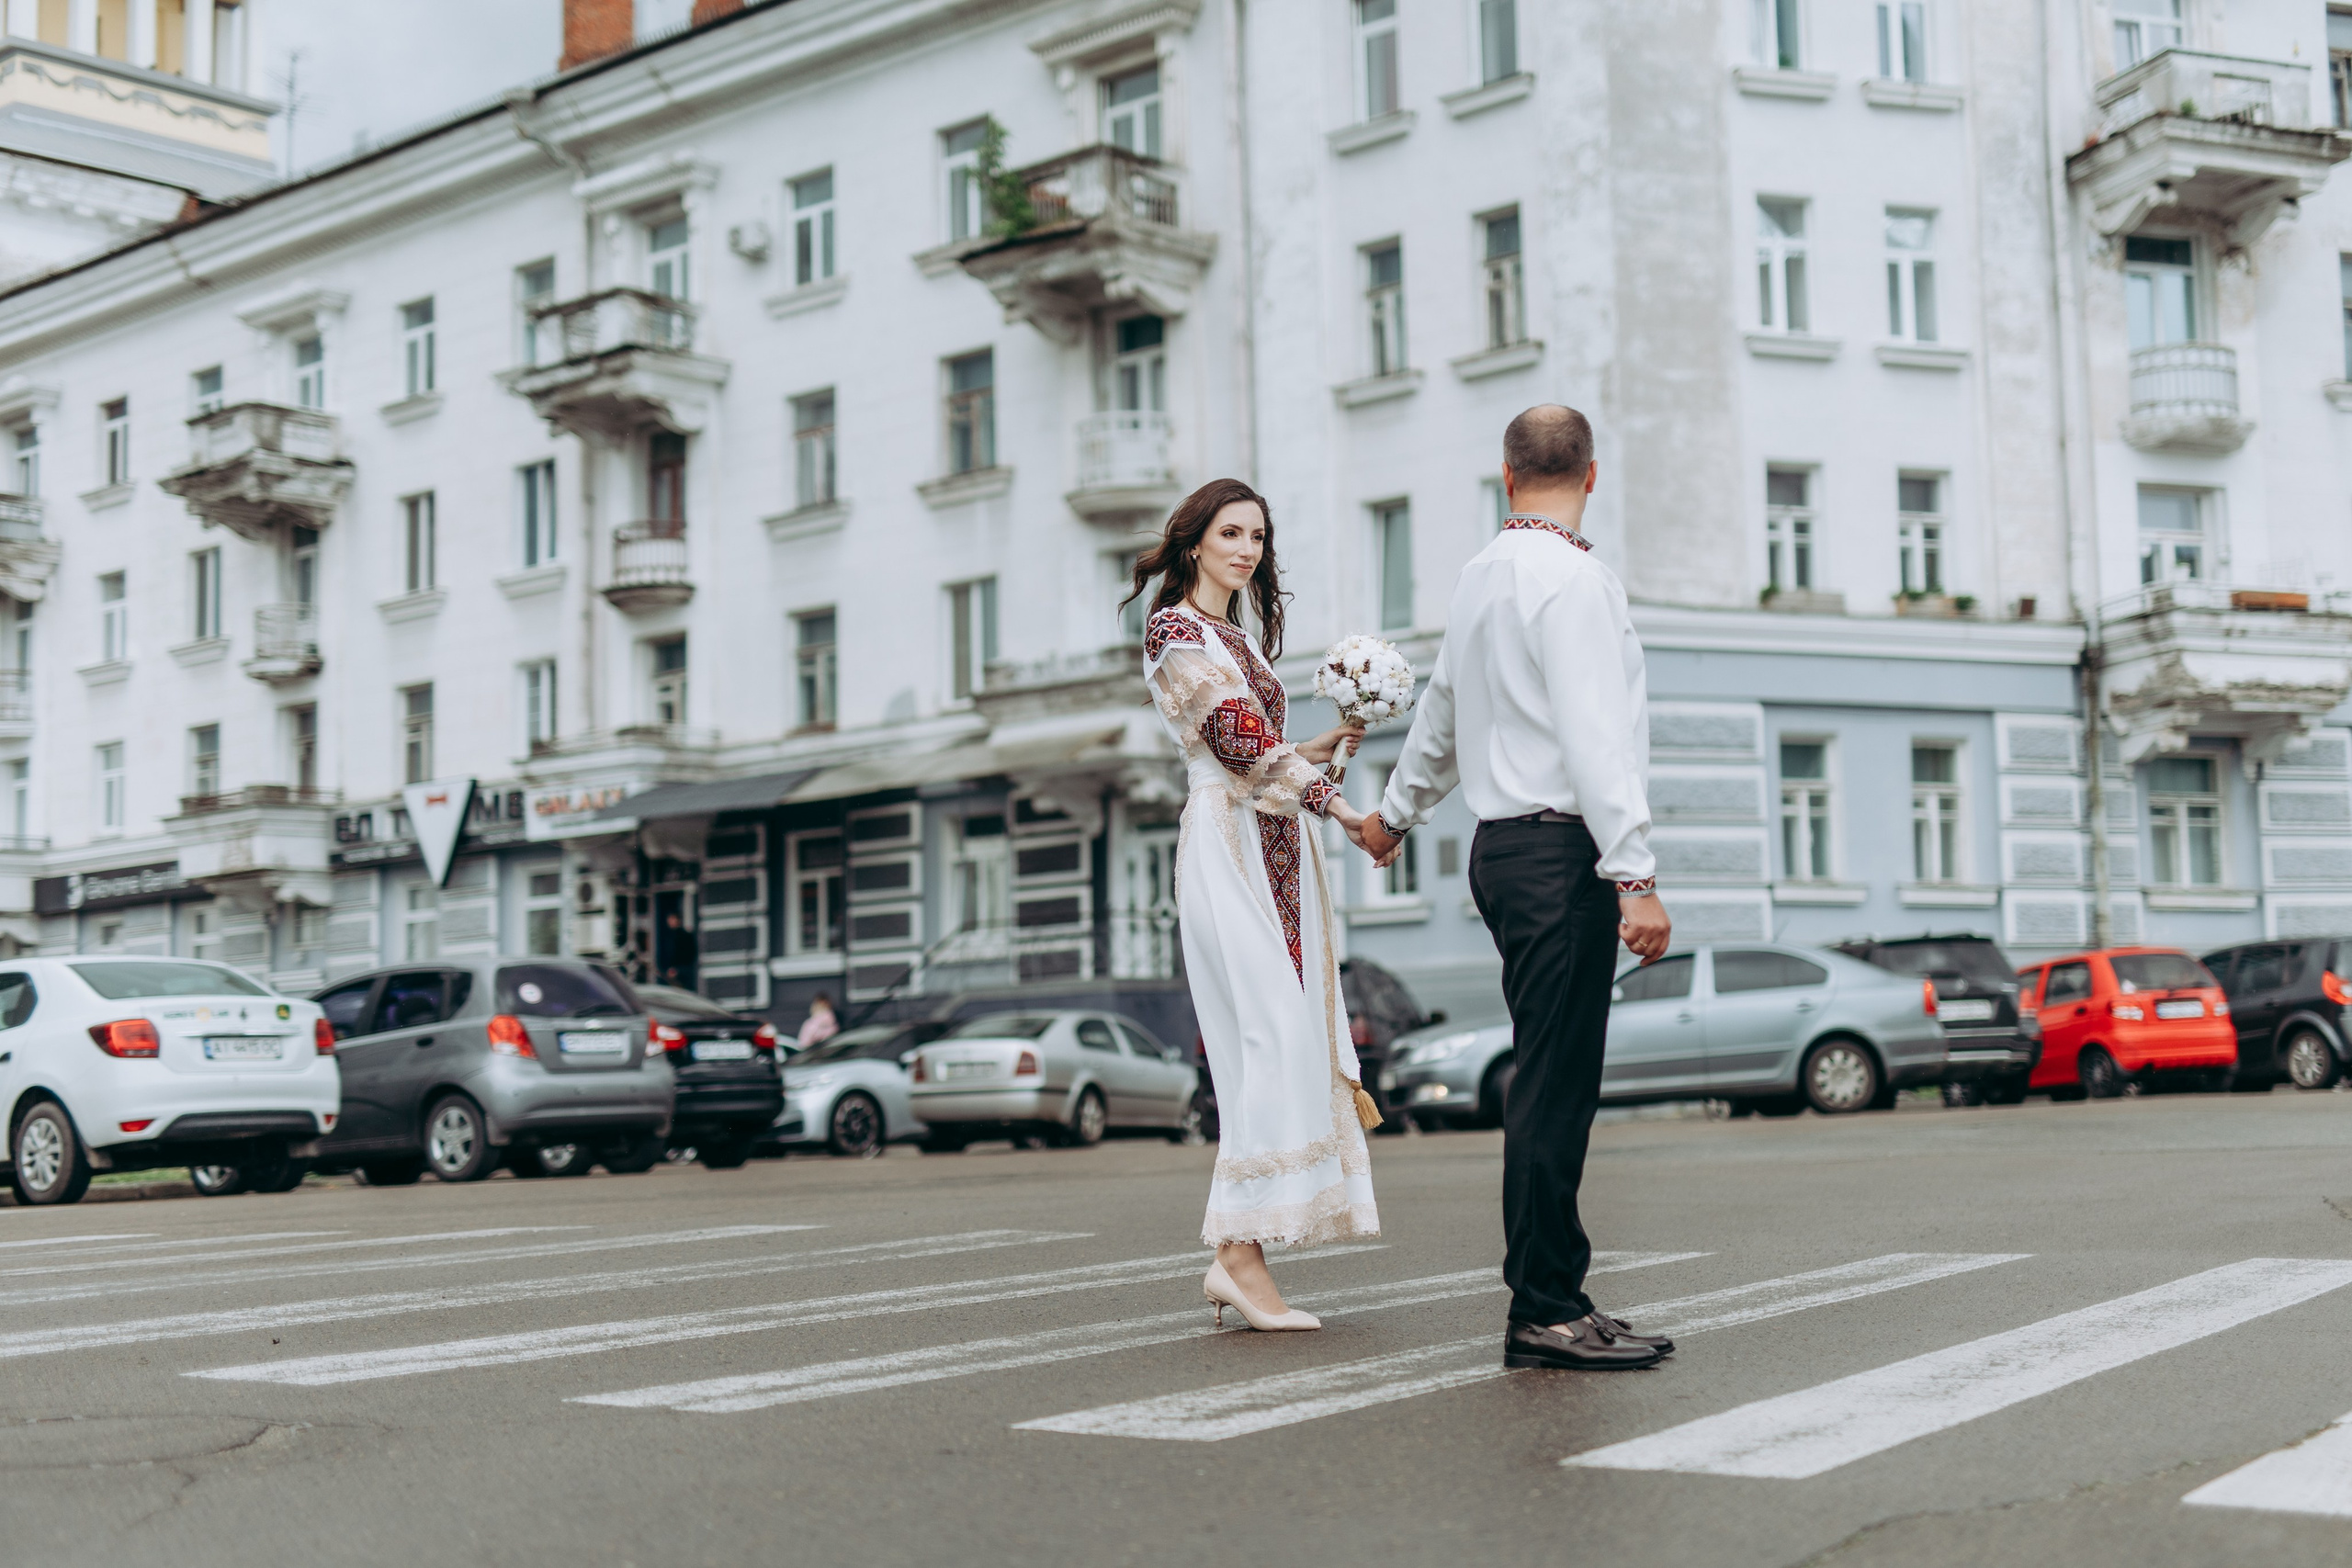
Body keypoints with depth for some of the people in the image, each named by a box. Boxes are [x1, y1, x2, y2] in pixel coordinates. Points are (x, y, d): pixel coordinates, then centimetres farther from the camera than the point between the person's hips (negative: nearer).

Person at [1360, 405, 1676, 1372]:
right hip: (1560, 851, -9)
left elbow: (1441, 712, 33)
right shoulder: (1571, 577, -10)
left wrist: (1396, 815, 47)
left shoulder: (1482, 576, 18)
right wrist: (1635, 879, -23)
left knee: (1551, 1084, 11)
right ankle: (1544, 1314, -7)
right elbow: (1594, 740, -20)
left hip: (1506, 849, 9)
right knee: (1554, 1086, -9)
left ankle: (1552, 1298, 15)